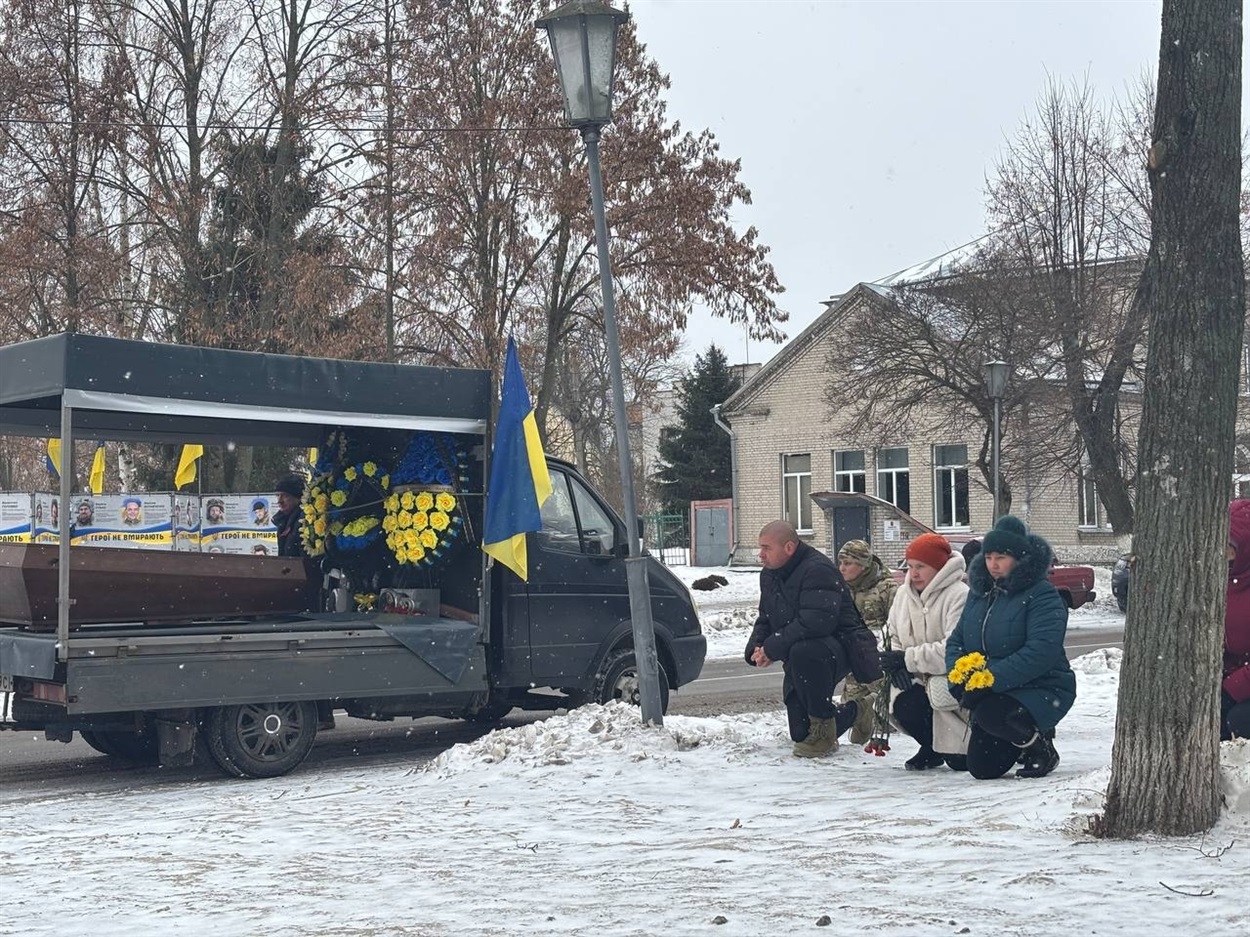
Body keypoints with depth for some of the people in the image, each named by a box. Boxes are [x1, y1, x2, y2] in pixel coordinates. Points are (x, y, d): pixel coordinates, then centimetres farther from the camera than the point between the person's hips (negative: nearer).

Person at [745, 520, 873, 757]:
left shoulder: (817, 569, -23)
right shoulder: (769, 575, 7)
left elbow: (817, 621, -35)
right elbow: (765, 619, 13)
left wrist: (772, 648, -32)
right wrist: (756, 648, -9)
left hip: (839, 646, -9)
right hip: (799, 656, 9)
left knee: (803, 652, -42)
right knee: (800, 732, 8)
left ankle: (824, 731, -25)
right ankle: (849, 713, 38)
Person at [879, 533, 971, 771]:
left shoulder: (959, 595, -19)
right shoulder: (904, 595, 8)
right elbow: (894, 638, 13)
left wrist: (907, 658, -23)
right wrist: (895, 664, -11)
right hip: (917, 680, 7)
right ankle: (932, 748, 13)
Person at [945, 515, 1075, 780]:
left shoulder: (1041, 595, -14)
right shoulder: (979, 592, 9)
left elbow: (1042, 651, -27)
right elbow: (956, 640, 9)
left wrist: (991, 678, -32)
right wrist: (959, 675, -13)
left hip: (1041, 690, -7)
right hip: (994, 694, 7)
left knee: (989, 715, -35)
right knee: (981, 768, 5)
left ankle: (1041, 748, -5)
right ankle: (1028, 734, 31)